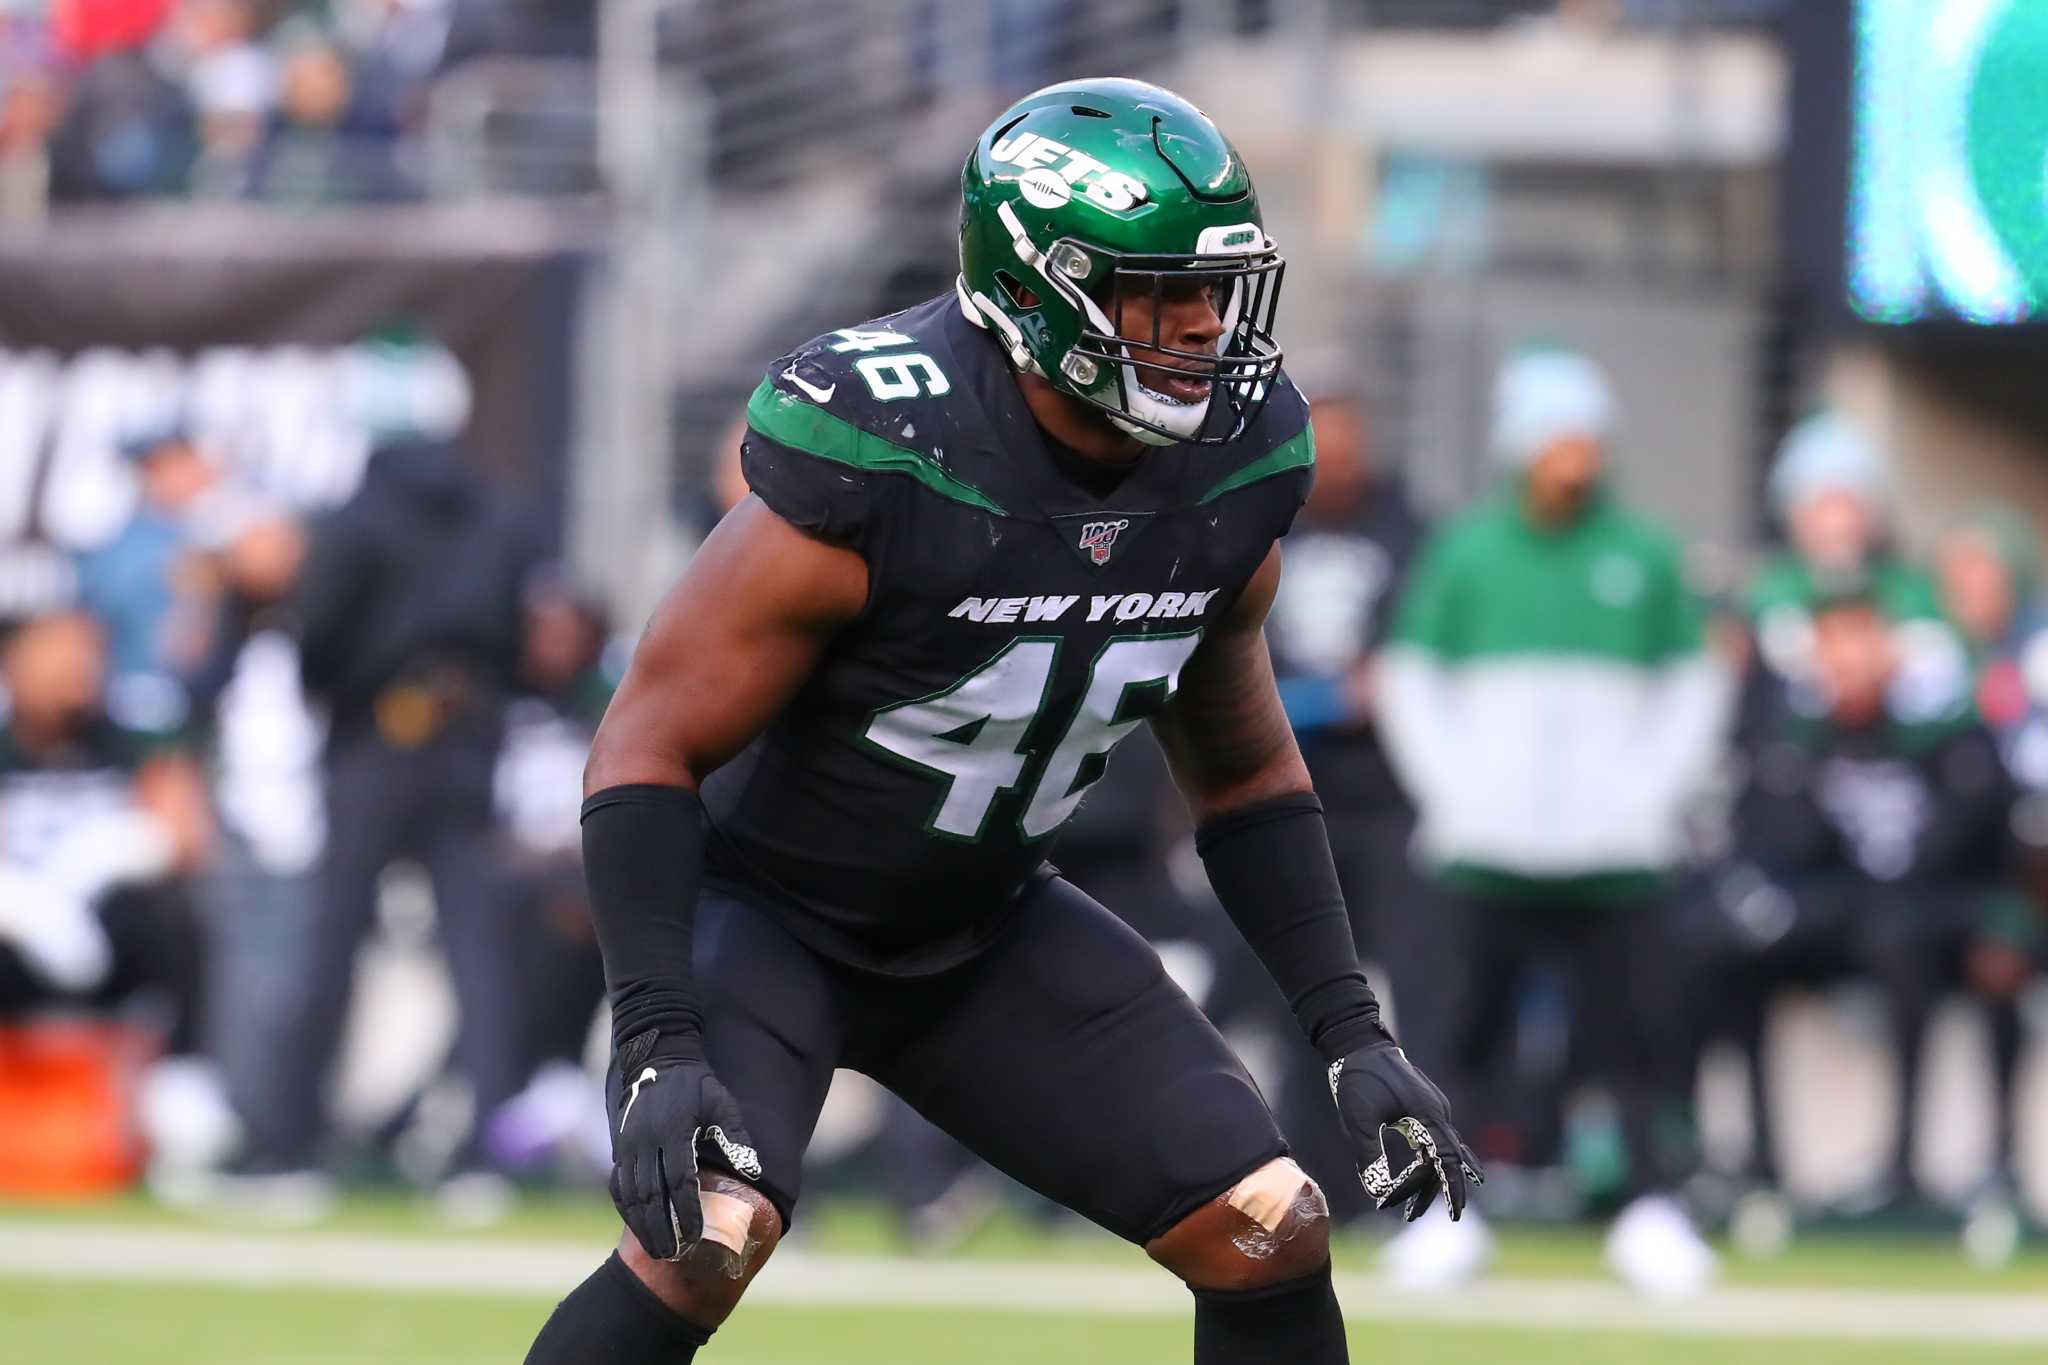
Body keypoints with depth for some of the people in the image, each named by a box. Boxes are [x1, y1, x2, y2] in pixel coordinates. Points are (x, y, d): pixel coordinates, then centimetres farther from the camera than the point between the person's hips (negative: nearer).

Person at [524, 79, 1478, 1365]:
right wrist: (660, 1047, -33)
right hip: (767, 908, -6)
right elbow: (651, 749, -23)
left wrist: (1354, 1035, 2)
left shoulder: (1232, 475, -9)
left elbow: (1245, 774, 9)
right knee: (710, 1233, -32)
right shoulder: (880, 464, -29)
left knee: (1272, 1235, -4)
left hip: (986, 927, 6)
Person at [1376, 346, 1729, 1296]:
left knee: (1635, 1030, -5)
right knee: (1467, 1028, 0)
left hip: (1614, 852, 0)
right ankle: (1449, 1215, 6)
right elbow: (1408, 682, 9)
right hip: (1486, 851, 0)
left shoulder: (1644, 557, 6)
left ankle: (1652, 1211, 0)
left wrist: (1646, 794, -1)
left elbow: (1692, 690, 11)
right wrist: (1455, 792, -3)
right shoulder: (1466, 553, 6)